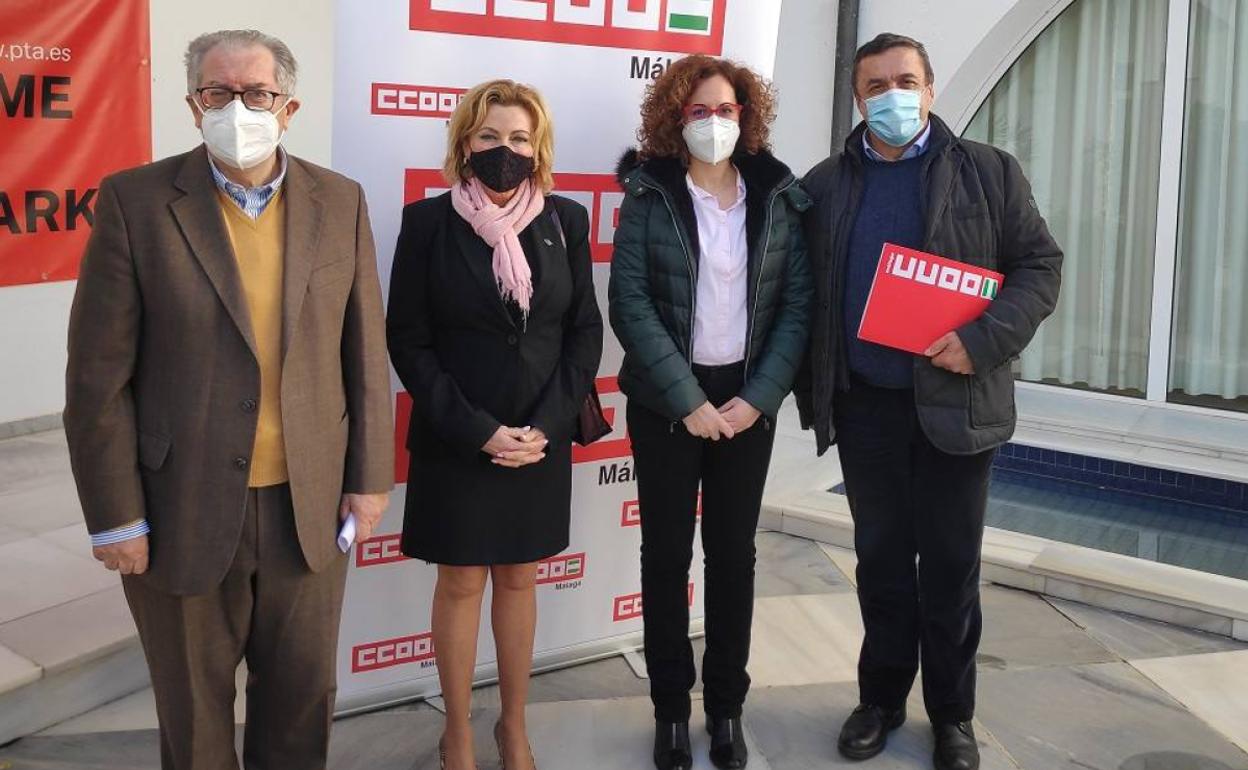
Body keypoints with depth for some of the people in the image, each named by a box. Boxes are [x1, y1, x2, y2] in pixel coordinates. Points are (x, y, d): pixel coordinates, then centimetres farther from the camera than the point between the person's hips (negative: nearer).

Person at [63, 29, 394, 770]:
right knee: (194, 709, 16)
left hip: (309, 505, 2)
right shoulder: (136, 200, -7)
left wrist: (370, 476, 3)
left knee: (302, 696, 17)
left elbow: (365, 351, 5)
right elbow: (100, 373, -7)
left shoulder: (339, 202, 1)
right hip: (183, 509, -2)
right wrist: (115, 515, -9)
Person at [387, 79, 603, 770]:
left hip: (541, 440, 2)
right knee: (461, 584, 9)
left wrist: (546, 427, -9)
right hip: (455, 443, -2)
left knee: (519, 579, 14)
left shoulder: (566, 220, 1)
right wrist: (478, 430, -14)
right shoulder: (428, 222, -6)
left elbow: (585, 331, 2)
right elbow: (408, 341, -7)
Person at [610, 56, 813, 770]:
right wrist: (687, 400, -15)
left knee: (735, 552, 8)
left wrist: (759, 397, -10)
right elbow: (630, 304, -10)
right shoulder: (650, 195, -4)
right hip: (666, 401, -1)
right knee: (667, 552, 6)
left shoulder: (778, 197, 2)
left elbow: (798, 303, 0)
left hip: (747, 398, 2)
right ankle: (671, 708, 19)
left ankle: (727, 705, 22)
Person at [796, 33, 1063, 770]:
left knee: (951, 567, 7)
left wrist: (983, 339, -17)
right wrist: (813, 392, 0)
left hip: (956, 402, -1)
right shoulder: (825, 186, 6)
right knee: (881, 561, 12)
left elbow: (1041, 265, -2)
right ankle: (882, 699, 27)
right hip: (864, 405, 2)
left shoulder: (989, 171, 1)